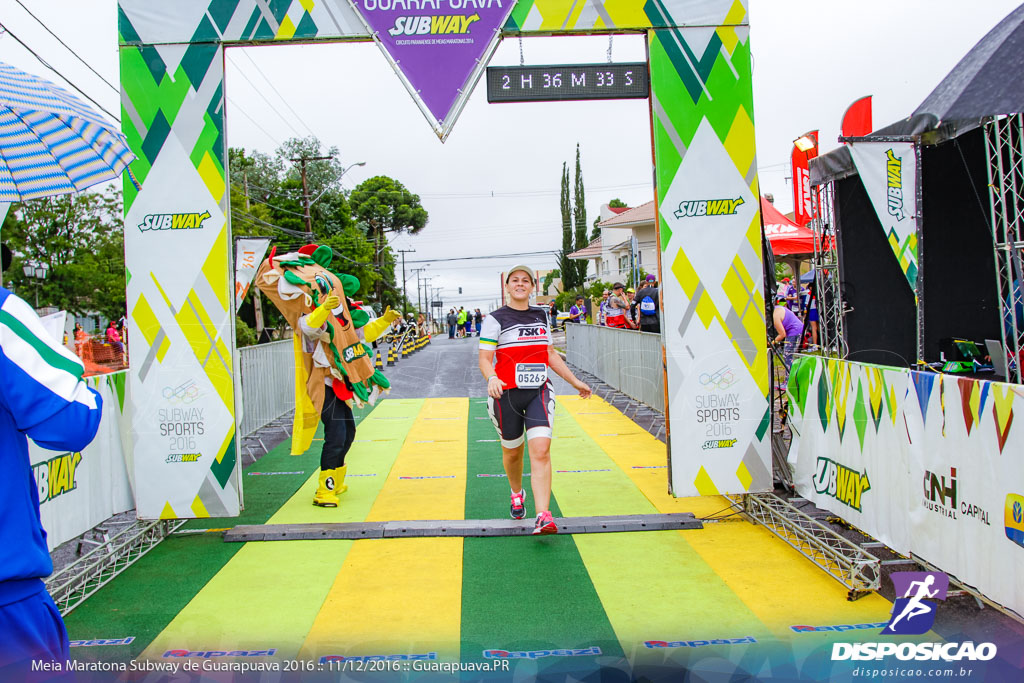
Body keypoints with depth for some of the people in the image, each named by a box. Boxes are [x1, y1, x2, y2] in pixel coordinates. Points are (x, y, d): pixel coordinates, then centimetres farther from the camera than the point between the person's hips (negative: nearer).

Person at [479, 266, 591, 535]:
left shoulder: (540, 315, 10)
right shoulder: (496, 319, -4)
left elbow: (550, 354, 20)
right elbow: (484, 359, -9)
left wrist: (574, 381, 22)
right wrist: (492, 378, -30)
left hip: (538, 392, 2)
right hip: (507, 394, -2)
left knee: (541, 451, -14)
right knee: (512, 451, 12)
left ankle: (543, 517, -17)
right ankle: (517, 493, 44)